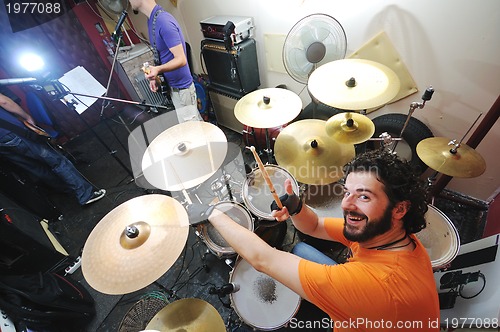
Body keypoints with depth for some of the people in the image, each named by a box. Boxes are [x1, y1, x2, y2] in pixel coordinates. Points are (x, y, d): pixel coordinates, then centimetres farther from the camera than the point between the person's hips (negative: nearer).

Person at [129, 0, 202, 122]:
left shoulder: (163, 21, -22)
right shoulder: (152, 19, 8)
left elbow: (181, 59, -25)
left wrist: (158, 69, -39)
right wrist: (155, 75, 6)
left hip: (181, 88, -9)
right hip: (173, 85, 9)